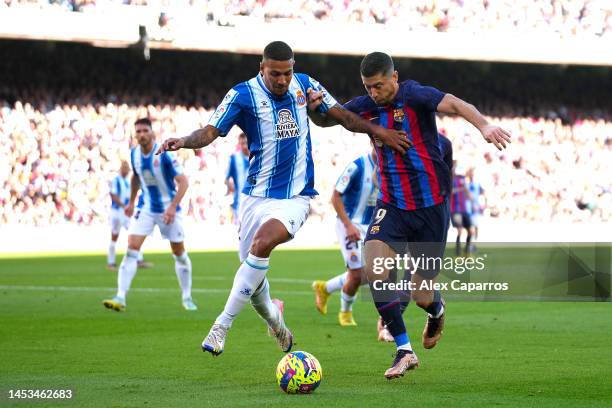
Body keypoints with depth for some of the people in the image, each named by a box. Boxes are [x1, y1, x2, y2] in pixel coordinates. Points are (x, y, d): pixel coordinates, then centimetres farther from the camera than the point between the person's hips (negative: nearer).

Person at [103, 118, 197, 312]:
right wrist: (131, 202, 17)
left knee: (179, 253, 7)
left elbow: (183, 181, -20)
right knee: (131, 249, -13)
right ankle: (120, 298, -17)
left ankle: (187, 298, 23)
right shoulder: (134, 154, -3)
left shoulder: (164, 154, -19)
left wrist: (173, 206, -29)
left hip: (168, 209, -3)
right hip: (145, 208, 3)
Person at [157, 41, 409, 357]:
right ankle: (274, 320, 39)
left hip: (295, 197, -1)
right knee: (253, 271, 6)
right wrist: (184, 141, -33)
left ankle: (223, 324, -21)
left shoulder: (304, 85, 3)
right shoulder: (243, 95, -6)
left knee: (262, 242, -28)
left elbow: (342, 115, 9)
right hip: (255, 196, 1)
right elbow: (210, 132, -12)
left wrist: (377, 130, -5)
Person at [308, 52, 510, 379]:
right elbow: (327, 119, 14)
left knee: (421, 297, 2)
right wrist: (313, 108, -12)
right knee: (374, 268, -23)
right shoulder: (367, 106, 3)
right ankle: (404, 351, -13)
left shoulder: (414, 95, -14)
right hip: (392, 205, 4)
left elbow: (454, 105, -30)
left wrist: (484, 125, -51)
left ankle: (436, 310, 43)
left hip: (431, 207, -4)